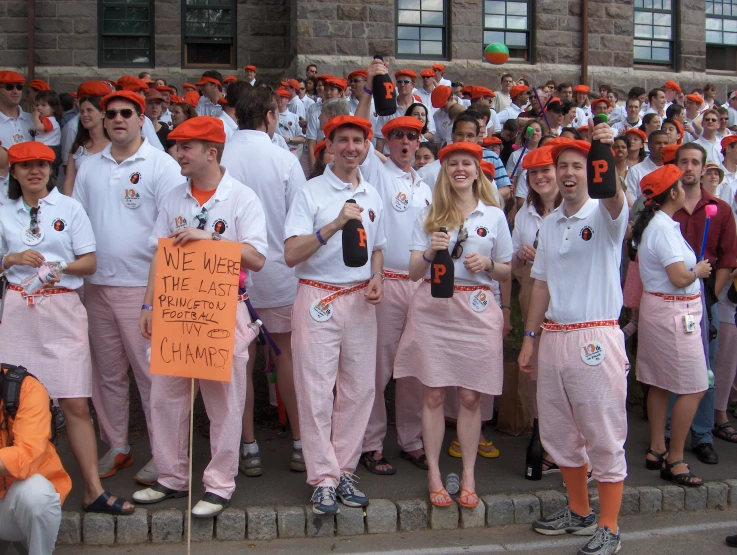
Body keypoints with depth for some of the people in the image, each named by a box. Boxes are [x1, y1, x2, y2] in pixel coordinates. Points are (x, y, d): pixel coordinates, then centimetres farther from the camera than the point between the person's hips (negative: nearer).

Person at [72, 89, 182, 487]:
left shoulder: (162, 166, -3)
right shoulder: (89, 168, 13)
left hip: (143, 286, -5)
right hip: (96, 285, 5)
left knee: (152, 372, -2)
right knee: (107, 372, 12)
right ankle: (117, 447, 25)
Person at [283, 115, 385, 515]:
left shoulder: (372, 196, 13)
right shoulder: (310, 193, -3)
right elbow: (291, 254, -13)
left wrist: (377, 279, 4)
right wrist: (335, 224, -23)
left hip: (360, 301, 5)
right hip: (319, 300, -5)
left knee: (359, 388, 5)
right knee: (317, 391, -3)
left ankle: (344, 470, 17)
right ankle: (323, 479, 6)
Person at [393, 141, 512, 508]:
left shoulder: (495, 216, 9)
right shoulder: (429, 215, 10)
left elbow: (506, 272, 13)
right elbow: (414, 272, 5)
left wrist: (486, 264, -8)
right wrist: (431, 251, -16)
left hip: (476, 309, 0)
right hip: (433, 308, 0)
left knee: (470, 396, 1)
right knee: (433, 394, 0)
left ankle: (468, 476, 11)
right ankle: (434, 474, 9)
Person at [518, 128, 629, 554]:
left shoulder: (604, 215, -5)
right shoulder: (550, 225, 13)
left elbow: (614, 200, -30)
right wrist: (530, 336, 13)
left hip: (596, 338, -7)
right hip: (554, 338, 7)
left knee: (605, 436, 1)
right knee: (559, 433, 15)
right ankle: (579, 513, 31)